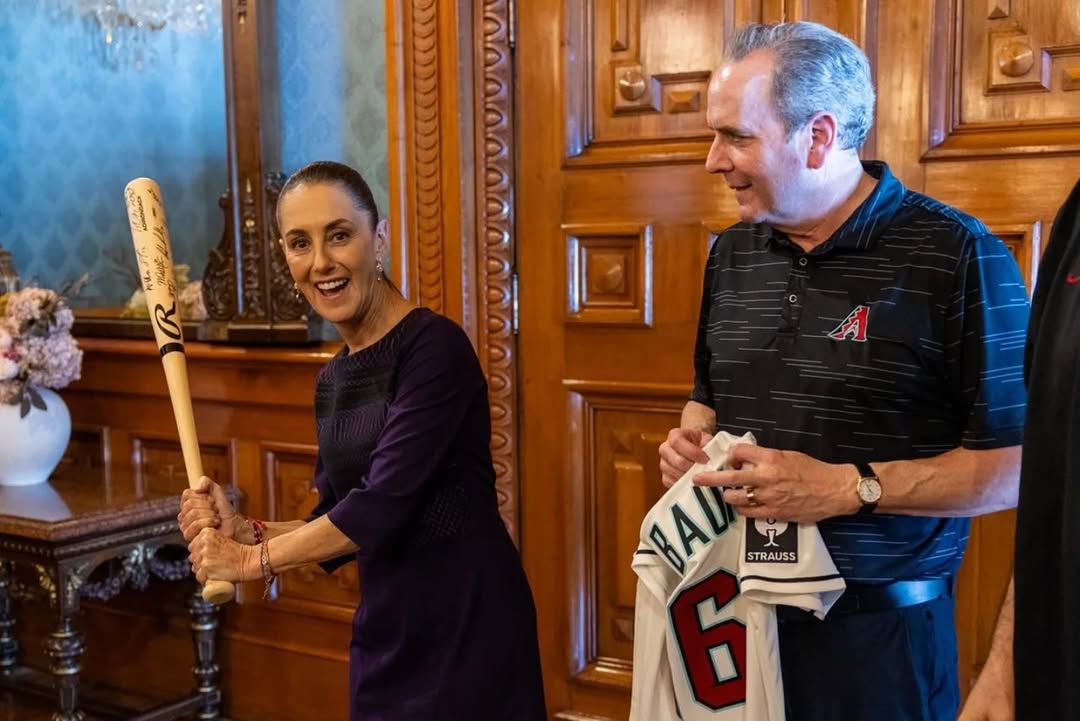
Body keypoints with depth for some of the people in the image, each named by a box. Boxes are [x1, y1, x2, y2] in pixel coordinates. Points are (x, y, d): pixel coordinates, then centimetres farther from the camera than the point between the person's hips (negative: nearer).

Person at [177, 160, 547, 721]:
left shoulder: (434, 345, -16)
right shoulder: (332, 379, 7)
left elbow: (382, 505, -22)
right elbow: (342, 524, 12)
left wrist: (253, 559, -11)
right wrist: (244, 531, -4)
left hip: (469, 626, -7)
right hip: (383, 631, 7)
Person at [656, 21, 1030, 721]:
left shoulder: (956, 256, -14)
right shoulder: (733, 253, 7)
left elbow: (1020, 464, -14)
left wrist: (850, 487, -21)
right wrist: (690, 440, 0)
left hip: (877, 629, -5)